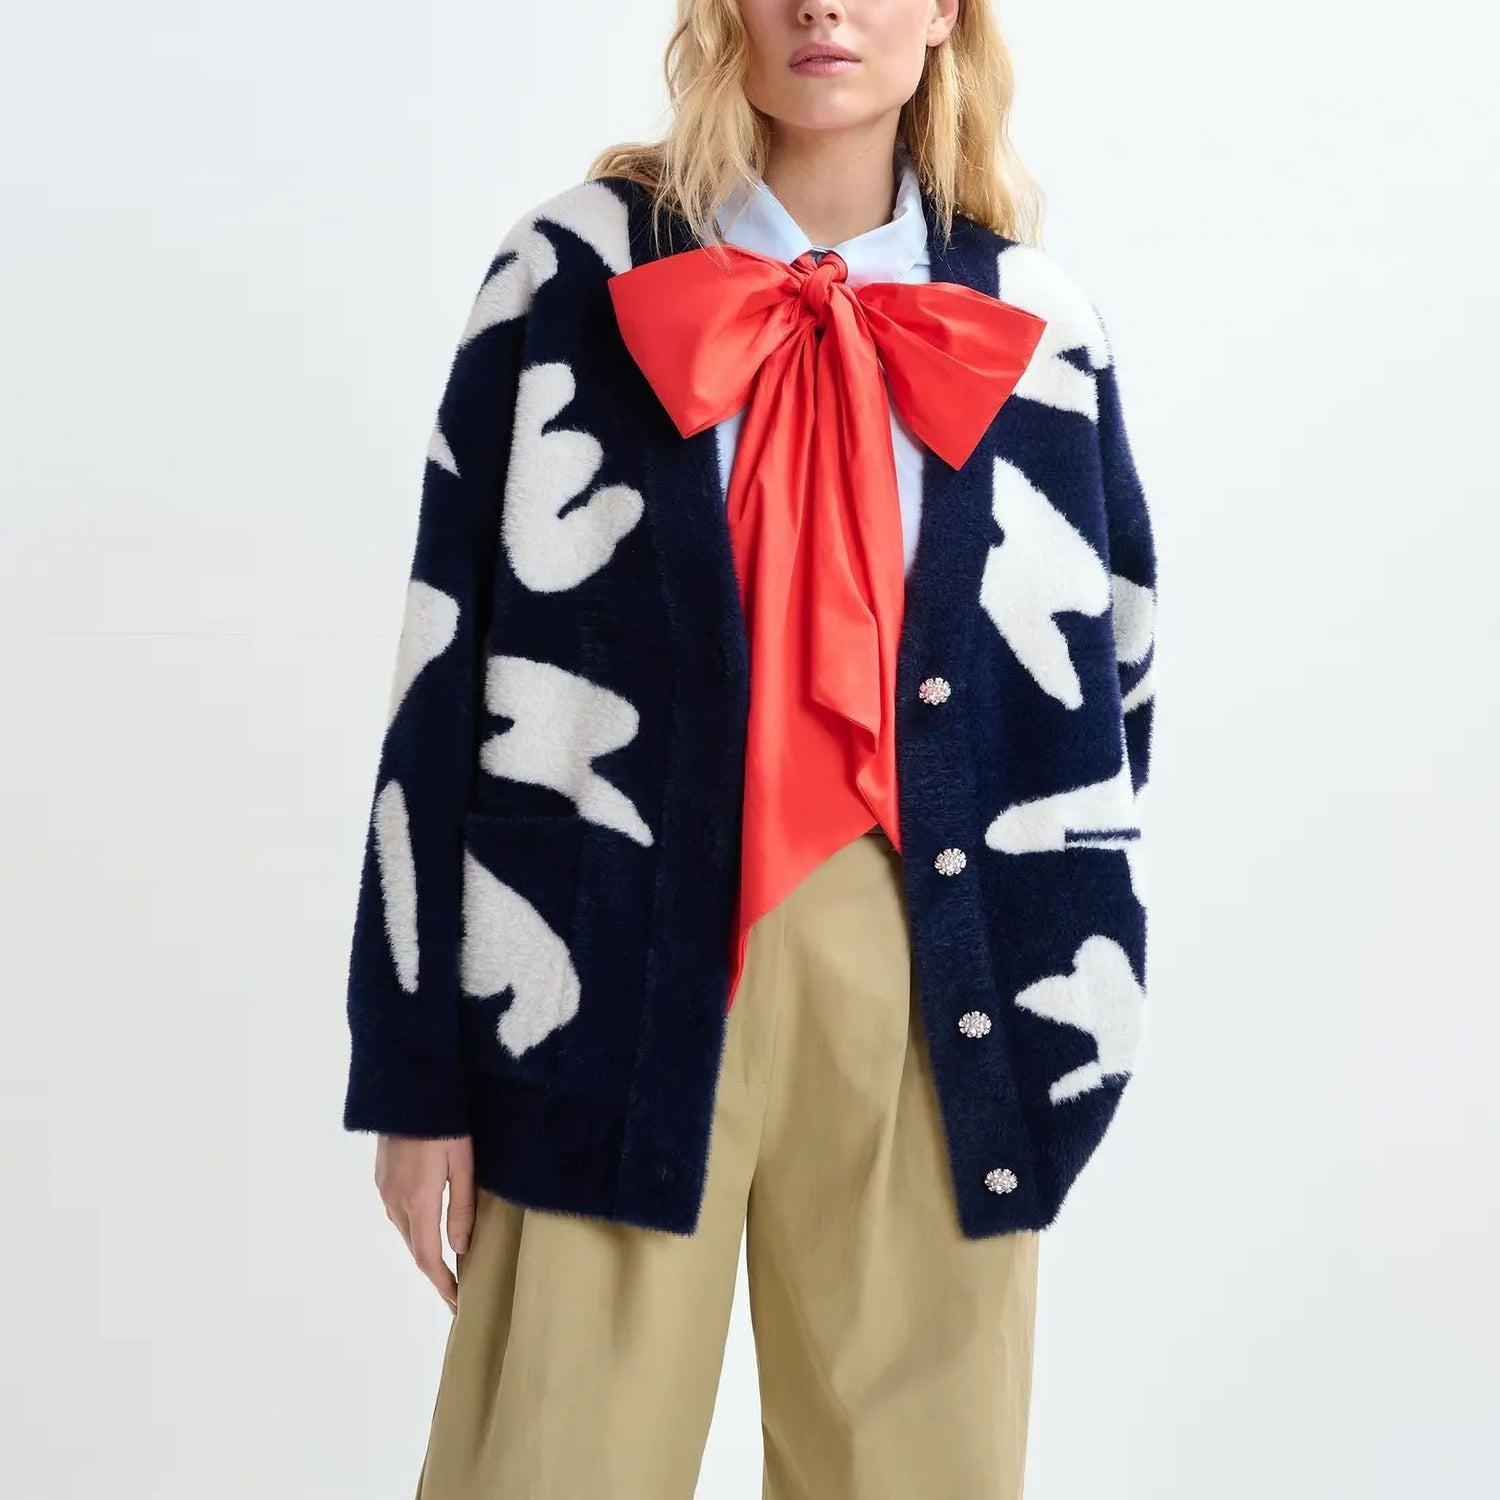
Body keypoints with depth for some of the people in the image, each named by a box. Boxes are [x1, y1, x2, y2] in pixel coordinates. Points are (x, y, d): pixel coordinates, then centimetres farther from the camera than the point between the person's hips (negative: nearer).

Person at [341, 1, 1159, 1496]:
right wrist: (417, 1066, -2)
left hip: (939, 989, 2)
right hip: (611, 974, -2)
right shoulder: (573, 276, 0)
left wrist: (1068, 1027, 11)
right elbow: (448, 681, -1)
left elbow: (1107, 684, 14)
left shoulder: (1035, 326, 6)